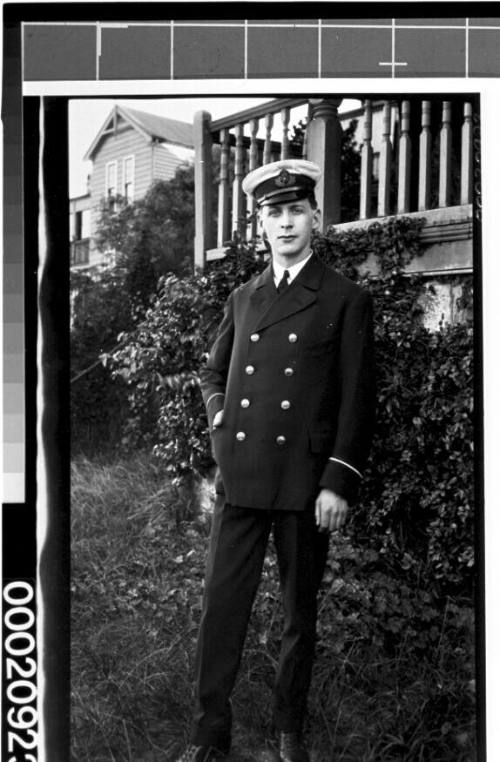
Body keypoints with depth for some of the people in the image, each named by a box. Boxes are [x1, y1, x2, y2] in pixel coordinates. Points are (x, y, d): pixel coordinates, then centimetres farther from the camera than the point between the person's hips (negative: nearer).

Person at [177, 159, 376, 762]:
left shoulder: (346, 301, 0)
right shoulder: (242, 298, 13)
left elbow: (357, 402, -4)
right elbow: (212, 373, 27)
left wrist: (339, 483, -10)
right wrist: (219, 415, 8)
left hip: (306, 482, -3)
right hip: (239, 479, 3)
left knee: (300, 613, 9)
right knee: (221, 605, 3)